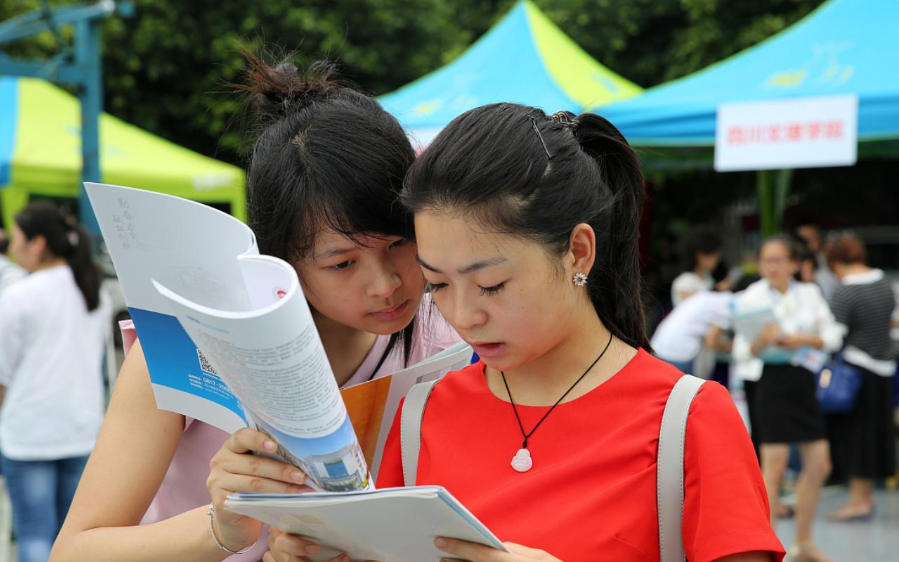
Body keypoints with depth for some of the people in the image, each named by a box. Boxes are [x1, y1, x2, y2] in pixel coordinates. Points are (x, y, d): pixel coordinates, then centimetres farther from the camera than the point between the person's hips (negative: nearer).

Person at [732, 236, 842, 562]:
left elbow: (833, 336, 5)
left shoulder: (810, 294, 7)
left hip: (806, 381, 5)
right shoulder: (751, 298, -5)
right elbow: (743, 352, -6)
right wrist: (762, 341, -26)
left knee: (819, 465, 8)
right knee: (774, 466, -8)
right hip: (773, 380, -5)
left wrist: (804, 339, -13)